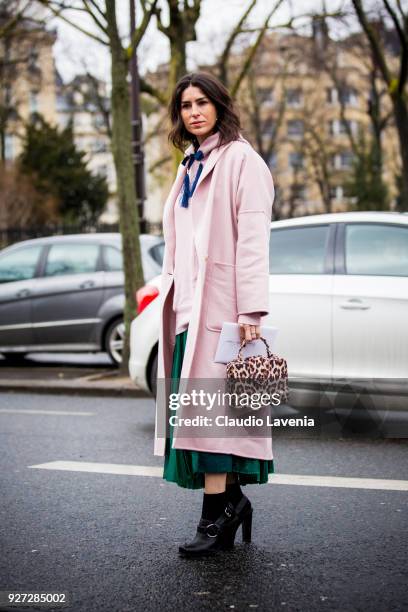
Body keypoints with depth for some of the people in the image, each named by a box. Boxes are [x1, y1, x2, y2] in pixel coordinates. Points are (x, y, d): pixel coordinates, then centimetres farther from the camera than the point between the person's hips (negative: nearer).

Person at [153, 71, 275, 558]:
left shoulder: (240, 160, -3)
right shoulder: (191, 167, 23)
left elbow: (252, 238, -12)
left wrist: (250, 311, -19)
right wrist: (173, 297, 17)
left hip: (221, 304, -8)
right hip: (189, 304, 8)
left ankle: (216, 517, -7)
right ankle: (231, 499, 16)